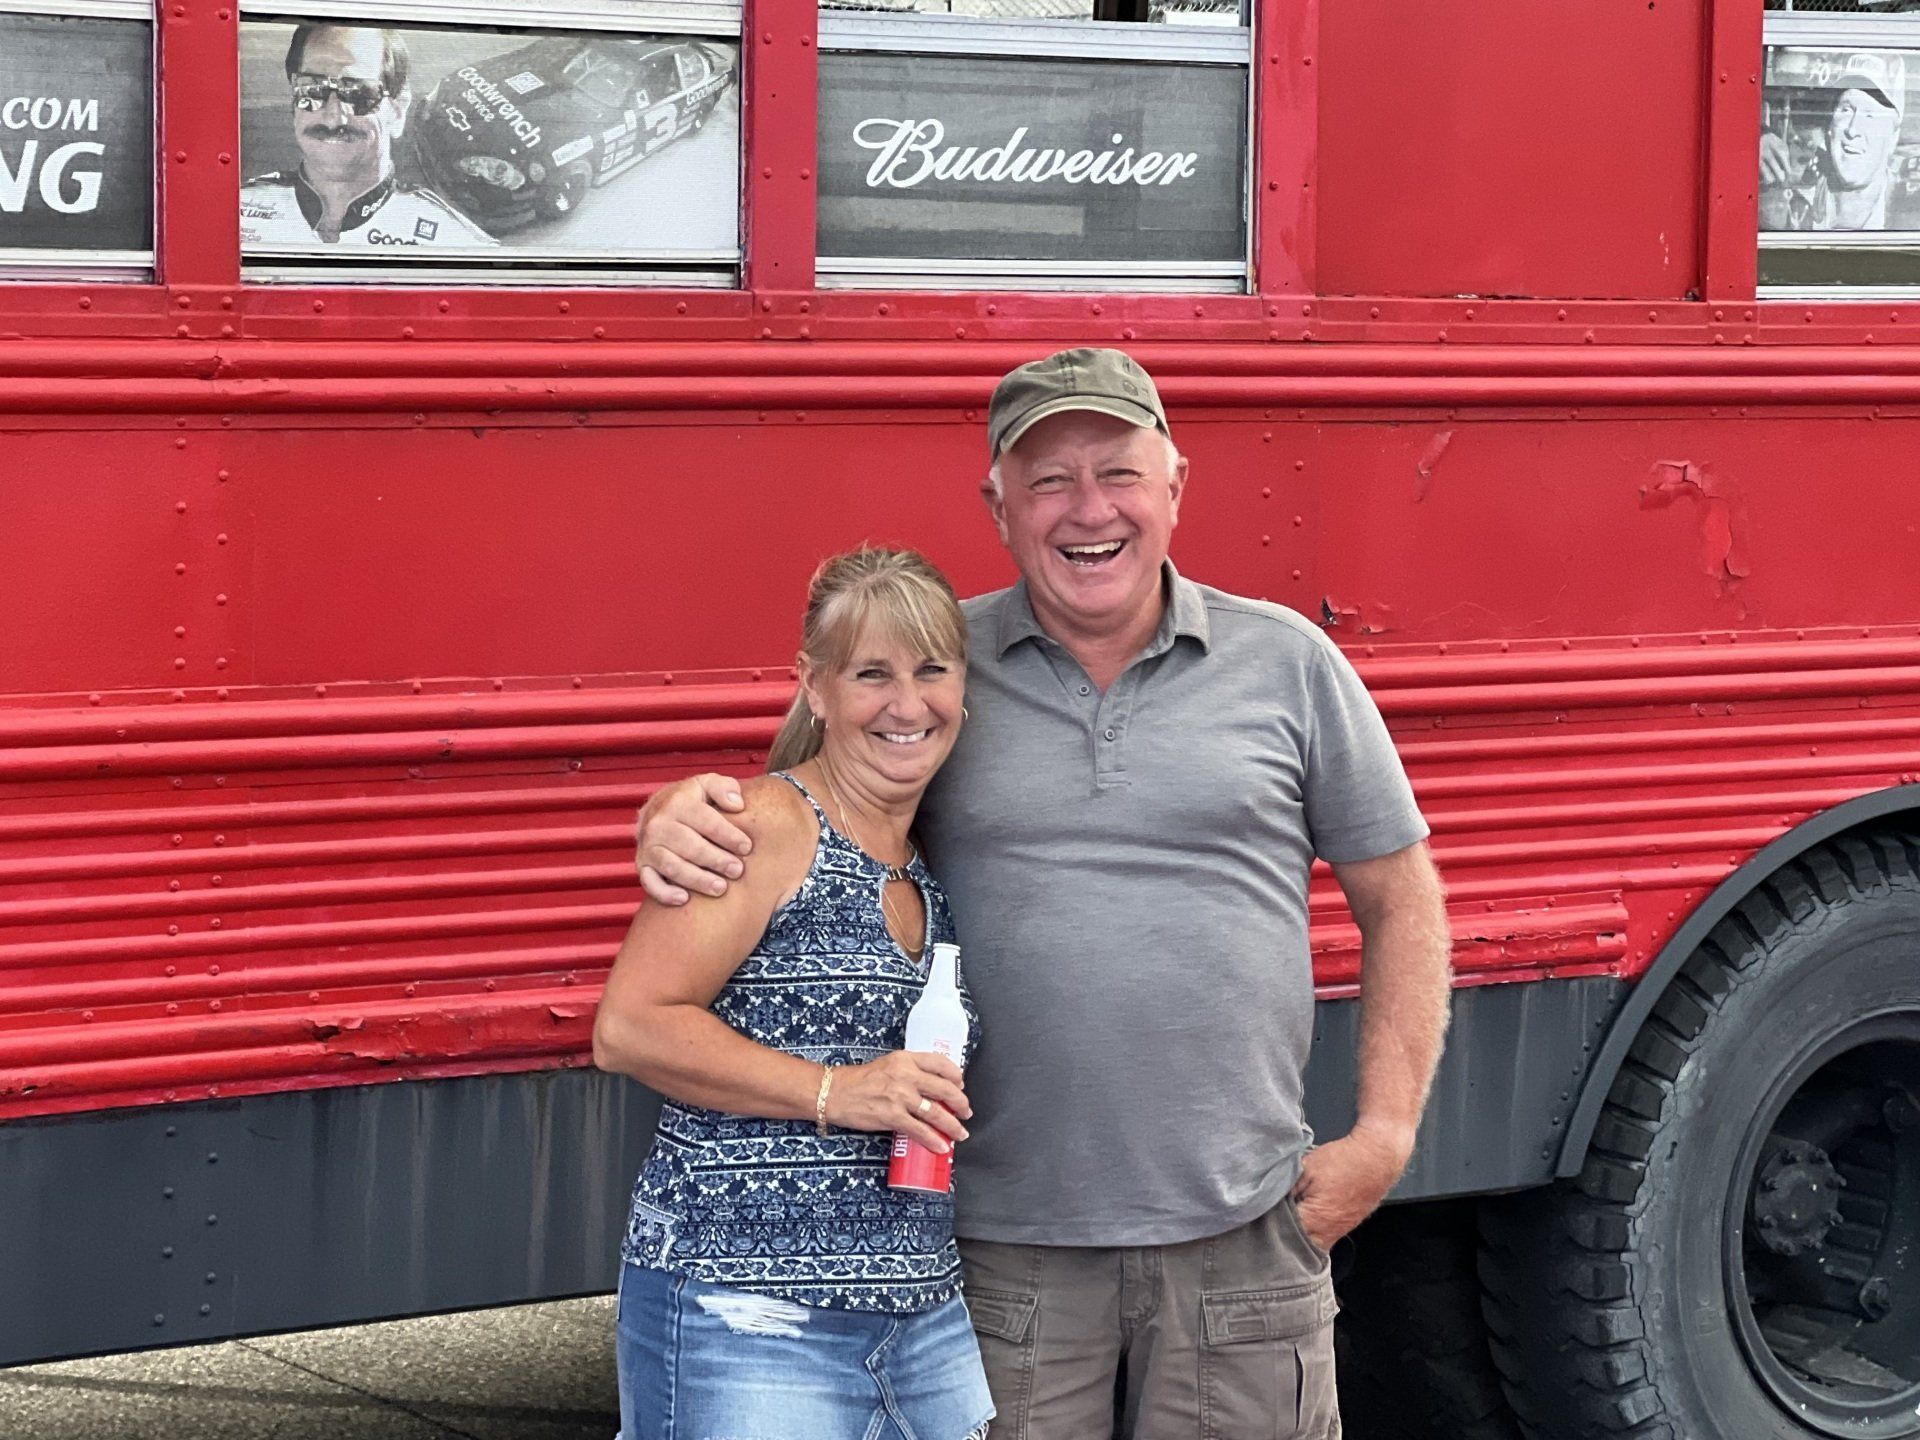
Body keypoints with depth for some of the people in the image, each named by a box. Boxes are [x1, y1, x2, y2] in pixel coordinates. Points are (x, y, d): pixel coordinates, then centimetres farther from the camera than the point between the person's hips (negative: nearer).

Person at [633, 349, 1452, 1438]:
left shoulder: (1286, 662, 6)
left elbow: (1402, 903, 10)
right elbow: (778, 827, 12)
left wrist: (1385, 1137, 1)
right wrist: (680, 815, -12)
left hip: (1240, 1238, 0)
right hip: (1004, 1252, 0)